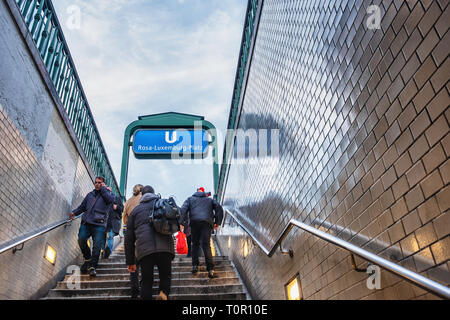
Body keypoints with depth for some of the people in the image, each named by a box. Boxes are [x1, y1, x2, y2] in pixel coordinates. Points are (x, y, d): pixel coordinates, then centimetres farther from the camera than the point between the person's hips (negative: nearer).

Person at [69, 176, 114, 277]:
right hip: (86, 223, 4)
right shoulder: (90, 194, 21)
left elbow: (110, 199, -14)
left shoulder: (106, 193, 9)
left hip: (99, 225, -3)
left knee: (97, 245, -9)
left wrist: (103, 188, -5)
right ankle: (87, 259, 12)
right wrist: (75, 212, 5)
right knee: (81, 239, -12)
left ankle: (92, 266, 0)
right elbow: (82, 206, 23)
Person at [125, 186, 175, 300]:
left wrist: (130, 261, 22)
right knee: (165, 275, 13)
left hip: (144, 249, 1)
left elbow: (129, 238, 20)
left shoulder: (135, 210, 23)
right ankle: (163, 293, -13)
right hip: (165, 247, 0)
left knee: (146, 281, 10)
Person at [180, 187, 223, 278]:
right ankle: (210, 268, -17)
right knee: (206, 245, -6)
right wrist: (217, 222, 12)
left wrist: (183, 223, 3)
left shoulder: (190, 199, 25)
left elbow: (183, 209, 7)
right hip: (207, 222, 0)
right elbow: (219, 208, 13)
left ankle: (195, 265, 6)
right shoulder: (210, 200, 28)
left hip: (194, 222, 0)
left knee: (195, 244, 16)